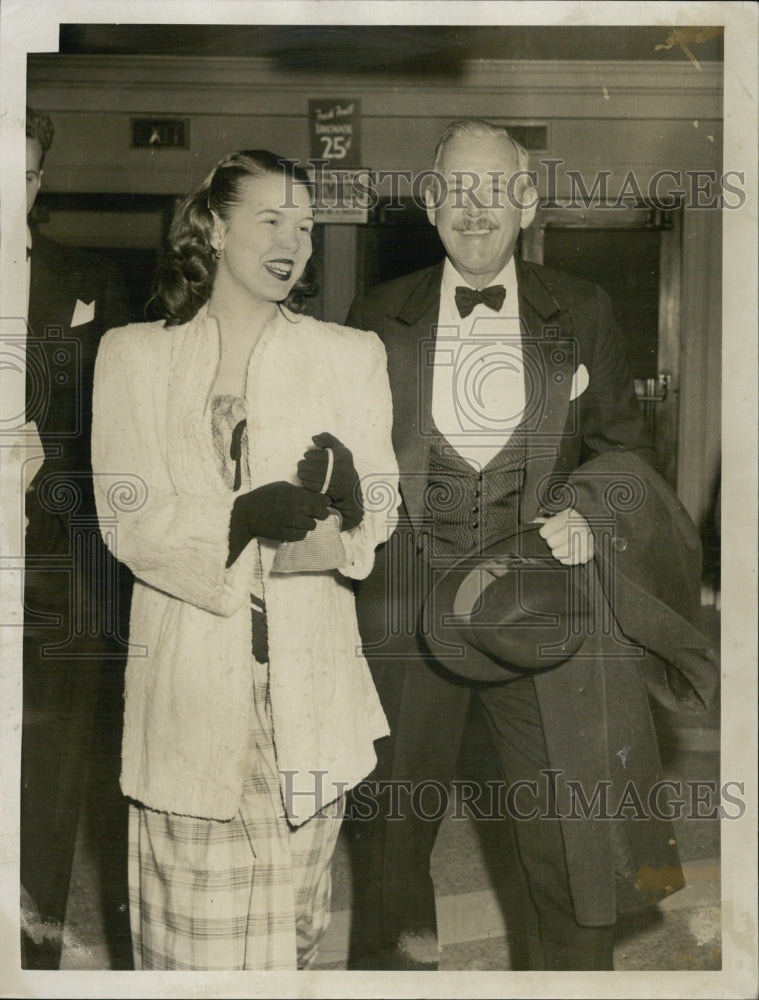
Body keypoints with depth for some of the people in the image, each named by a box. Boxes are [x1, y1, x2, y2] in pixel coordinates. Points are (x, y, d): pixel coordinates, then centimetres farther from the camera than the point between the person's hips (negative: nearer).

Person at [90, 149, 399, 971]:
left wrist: (345, 502, -21)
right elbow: (127, 519, -3)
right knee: (188, 926, 4)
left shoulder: (351, 355, 9)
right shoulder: (132, 354, 7)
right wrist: (246, 518, -19)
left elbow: (378, 518, 2)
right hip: (186, 681, 0)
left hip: (309, 679, 1)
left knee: (289, 917, 7)